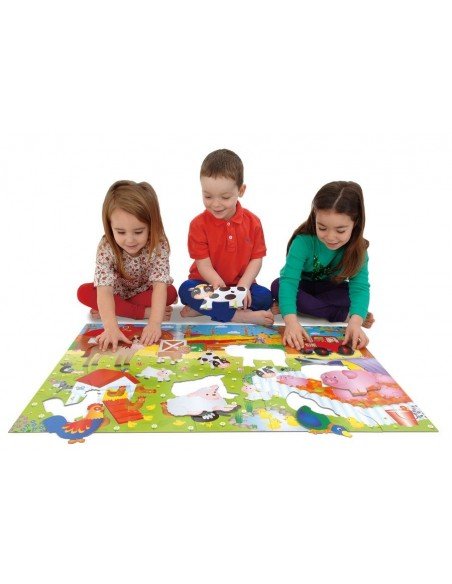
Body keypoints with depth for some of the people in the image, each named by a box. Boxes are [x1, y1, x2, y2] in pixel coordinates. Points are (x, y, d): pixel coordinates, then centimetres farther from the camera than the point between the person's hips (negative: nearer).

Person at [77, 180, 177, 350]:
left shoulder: (159, 246, -31)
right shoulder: (106, 248, -31)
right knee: (84, 292, -24)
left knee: (171, 293, -29)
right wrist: (111, 327, -57)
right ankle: (143, 311, -26)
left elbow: (160, 285, -40)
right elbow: (105, 290, -41)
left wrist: (154, 323, -55)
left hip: (146, 291, 0)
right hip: (118, 293, 1)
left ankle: (112, 309, -20)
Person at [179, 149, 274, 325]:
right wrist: (219, 284, -32)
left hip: (240, 284, 2)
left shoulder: (252, 222, -4)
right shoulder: (198, 224, -8)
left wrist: (243, 287, -21)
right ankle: (241, 316, -33)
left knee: (265, 297, -26)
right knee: (185, 290, -31)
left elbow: (257, 259, -4)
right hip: (207, 284, -1)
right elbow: (203, 263, -12)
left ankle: (202, 308, -22)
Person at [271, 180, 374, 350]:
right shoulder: (304, 241, -32)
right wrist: (291, 320, -58)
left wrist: (355, 322, -52)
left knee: (351, 294, -31)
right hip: (302, 287, 0)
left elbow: (359, 287, -32)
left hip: (330, 289, 0)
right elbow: (288, 280, -42)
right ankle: (342, 315, -29)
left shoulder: (357, 249, -24)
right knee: (277, 286, -34)